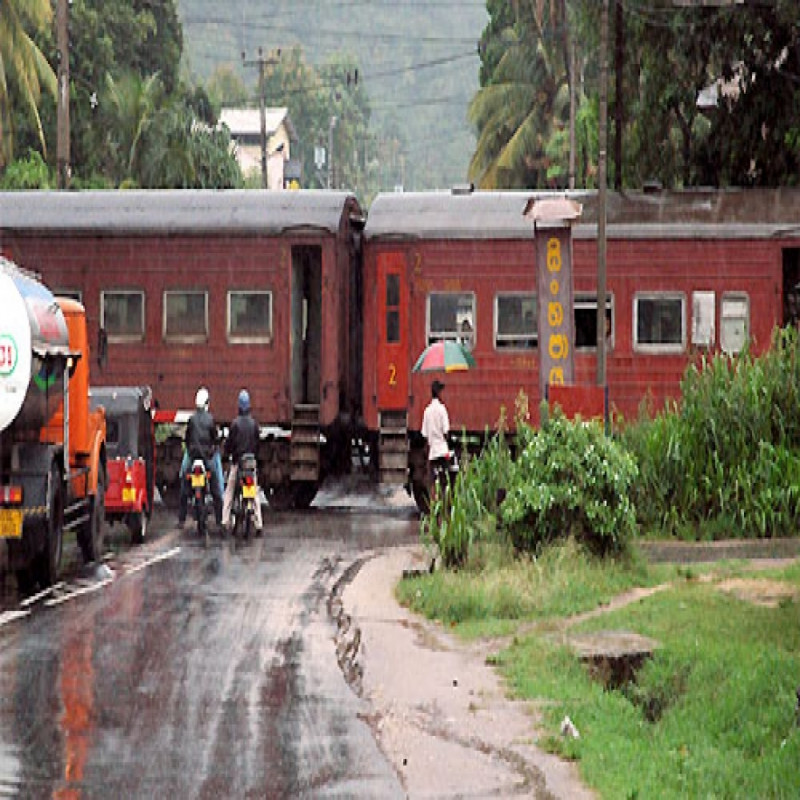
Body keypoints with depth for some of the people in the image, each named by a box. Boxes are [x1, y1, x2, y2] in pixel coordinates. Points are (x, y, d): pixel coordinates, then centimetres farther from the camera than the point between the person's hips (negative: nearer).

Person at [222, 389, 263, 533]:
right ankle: (258, 522, -1)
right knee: (255, 491, 5)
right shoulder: (254, 423, 2)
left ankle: (225, 520, -8)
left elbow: (230, 441, -5)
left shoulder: (235, 423, -9)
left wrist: (227, 453, 12)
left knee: (229, 491, 2)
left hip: (237, 460, -3)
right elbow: (257, 442, 10)